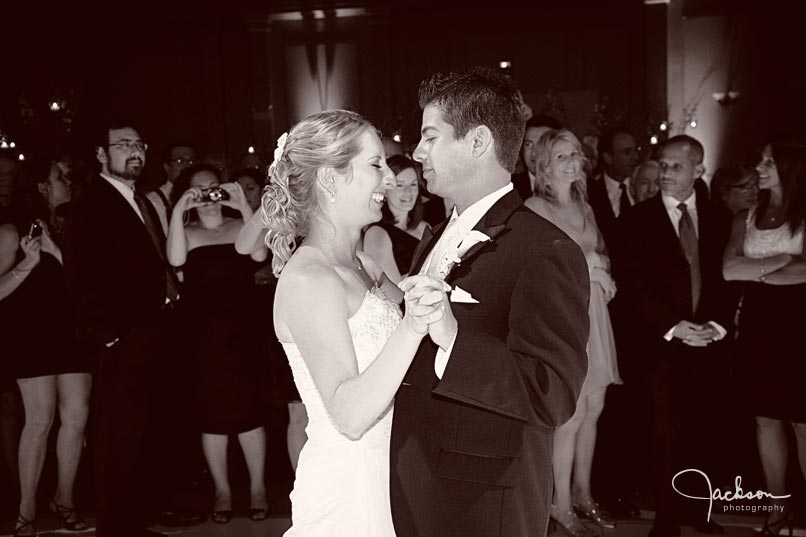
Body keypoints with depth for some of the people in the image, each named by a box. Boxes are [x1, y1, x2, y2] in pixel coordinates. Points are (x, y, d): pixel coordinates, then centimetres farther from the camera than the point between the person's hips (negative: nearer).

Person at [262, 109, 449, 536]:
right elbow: (349, 415, -26)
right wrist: (412, 326, -35)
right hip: (347, 488, -8)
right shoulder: (308, 280, -20)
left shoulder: (360, 264, 7)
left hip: (380, 475, 8)